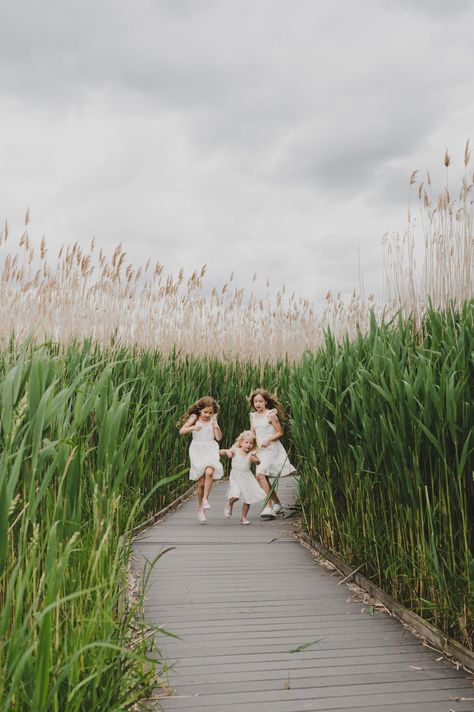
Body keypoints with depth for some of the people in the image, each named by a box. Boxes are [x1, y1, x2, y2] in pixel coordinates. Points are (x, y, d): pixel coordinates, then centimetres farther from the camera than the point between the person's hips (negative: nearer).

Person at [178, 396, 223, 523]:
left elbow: (219, 437, 4)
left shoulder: (213, 419, 7)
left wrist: (215, 425, -10)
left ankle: (205, 499, -13)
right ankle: (200, 508, 17)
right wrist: (192, 428, -20)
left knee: (209, 472, -28)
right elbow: (181, 431, -4)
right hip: (197, 450, -1)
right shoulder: (194, 418, 2)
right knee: (201, 482, 0)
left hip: (210, 450, 1)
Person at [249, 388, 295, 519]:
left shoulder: (270, 415, -7)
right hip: (260, 450, 7)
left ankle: (269, 506, -18)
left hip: (271, 448, -7)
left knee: (260, 474, -22)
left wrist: (268, 440, -19)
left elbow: (280, 432, -7)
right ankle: (277, 503, 26)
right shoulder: (252, 415, 10)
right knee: (264, 478, 8)